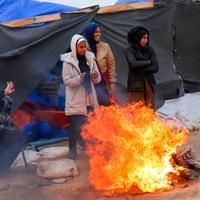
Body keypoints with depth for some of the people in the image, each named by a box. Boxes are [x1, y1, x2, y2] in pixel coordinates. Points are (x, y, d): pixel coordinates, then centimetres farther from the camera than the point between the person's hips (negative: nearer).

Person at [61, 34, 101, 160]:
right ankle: (72, 150, 16)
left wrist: (96, 77, -15)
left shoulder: (90, 58, 4)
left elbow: (98, 79, 8)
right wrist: (79, 78, -26)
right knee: (75, 126, 0)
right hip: (75, 100, -3)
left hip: (89, 98, 4)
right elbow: (66, 80, -10)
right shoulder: (68, 61, -7)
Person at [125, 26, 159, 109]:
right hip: (135, 85, -3)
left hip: (149, 85, 3)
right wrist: (148, 62, -5)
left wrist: (140, 69, -9)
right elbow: (133, 64, -17)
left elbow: (155, 68, 0)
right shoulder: (129, 50, -1)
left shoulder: (150, 49, 7)